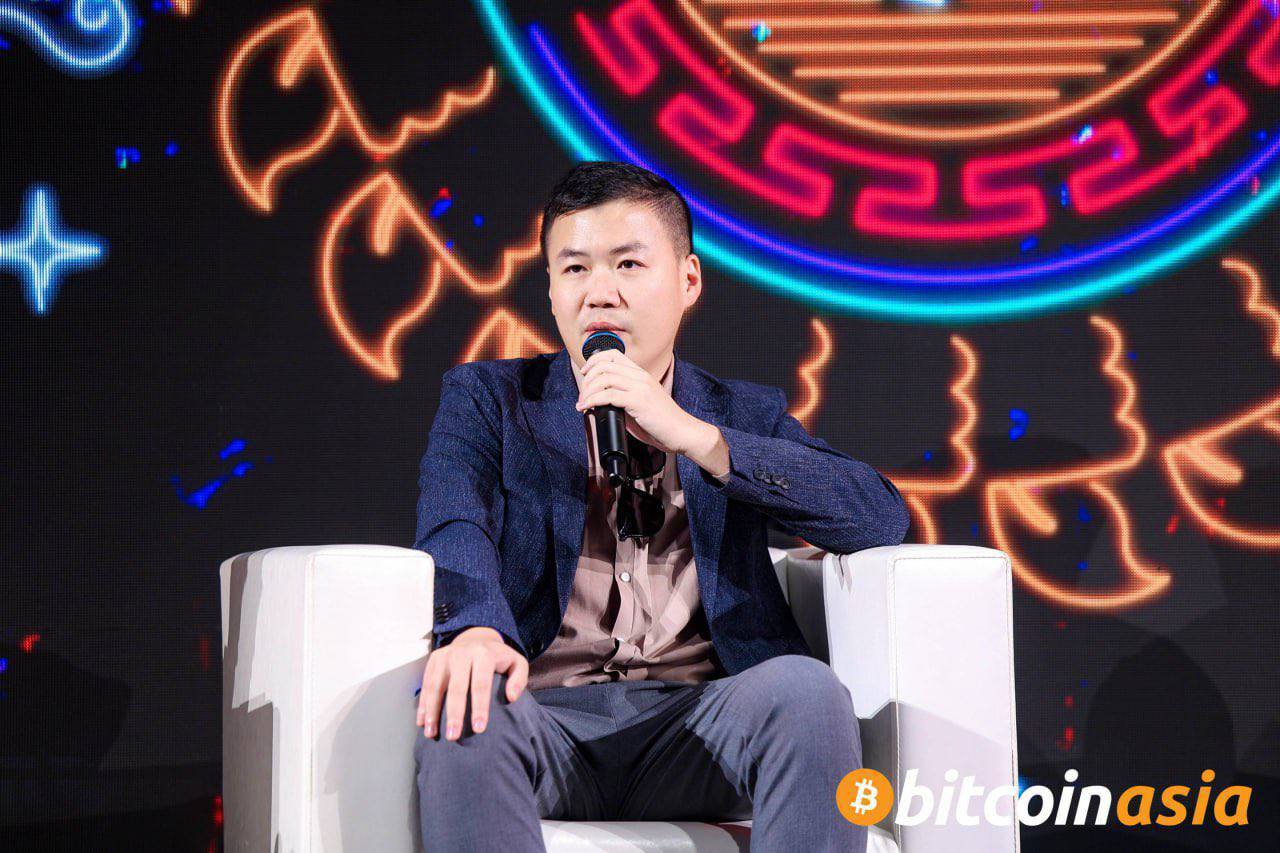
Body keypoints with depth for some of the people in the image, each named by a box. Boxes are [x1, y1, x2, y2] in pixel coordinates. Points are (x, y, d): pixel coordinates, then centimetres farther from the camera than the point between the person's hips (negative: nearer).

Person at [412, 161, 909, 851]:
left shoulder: (746, 416, 21)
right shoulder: (487, 398, 18)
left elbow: (882, 518, 3)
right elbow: (452, 527, -3)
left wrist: (693, 435, -8)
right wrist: (476, 630, -29)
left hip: (694, 727, 1)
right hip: (547, 714, -1)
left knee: (805, 688, -31)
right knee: (462, 711, -36)